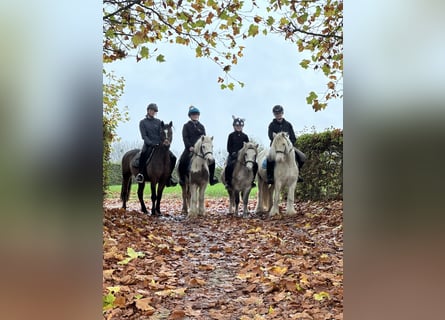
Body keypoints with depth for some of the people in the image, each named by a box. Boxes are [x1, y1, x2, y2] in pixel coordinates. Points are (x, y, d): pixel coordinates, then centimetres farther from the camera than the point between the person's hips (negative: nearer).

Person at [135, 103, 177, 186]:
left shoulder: (158, 121, 14)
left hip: (159, 144, 4)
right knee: (143, 154, -39)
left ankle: (168, 176, 5)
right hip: (148, 145, -4)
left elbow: (161, 134, 7)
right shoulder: (143, 122, 6)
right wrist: (151, 144, -19)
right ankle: (140, 173, -24)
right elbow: (144, 136, -4)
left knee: (173, 158, -12)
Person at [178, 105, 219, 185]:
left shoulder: (201, 126, 15)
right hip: (190, 148, -3)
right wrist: (189, 147, -19)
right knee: (182, 162, -21)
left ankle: (211, 178, 2)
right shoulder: (186, 126, 6)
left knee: (211, 160, -11)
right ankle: (182, 178, -1)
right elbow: (185, 137, -4)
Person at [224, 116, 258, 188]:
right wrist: (233, 153, -13)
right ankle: (228, 182, -16)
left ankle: (251, 180, -1)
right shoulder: (231, 135, 5)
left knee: (255, 165, -15)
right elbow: (229, 147, 2)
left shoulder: (245, 136, 12)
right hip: (233, 155, -3)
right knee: (229, 166, -31)